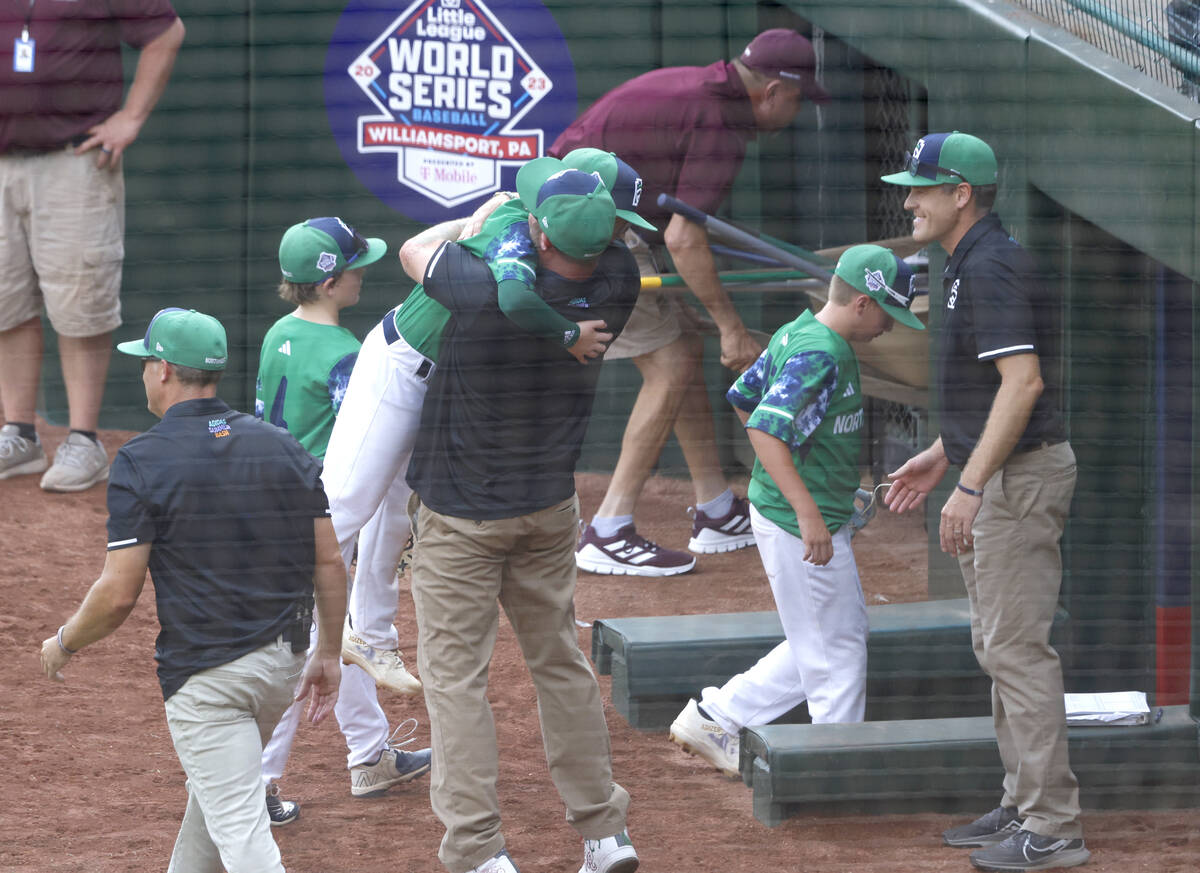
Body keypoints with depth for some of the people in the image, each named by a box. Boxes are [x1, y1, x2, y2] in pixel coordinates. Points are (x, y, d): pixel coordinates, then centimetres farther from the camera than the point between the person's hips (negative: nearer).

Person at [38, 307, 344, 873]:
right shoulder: (283, 448, 6)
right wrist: (329, 654, 16)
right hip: (283, 661, 7)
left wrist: (64, 643, 5)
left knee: (240, 827, -7)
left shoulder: (142, 461, -10)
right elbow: (330, 562, 6)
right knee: (212, 785, 28)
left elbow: (119, 594, -13)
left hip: (204, 673, -7)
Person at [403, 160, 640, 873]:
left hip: (461, 514, -5)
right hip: (551, 507, 5)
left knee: (456, 675, 0)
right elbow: (613, 250, 13)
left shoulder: (491, 293, -28)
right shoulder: (615, 291, -14)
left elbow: (414, 249, -7)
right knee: (561, 664, 17)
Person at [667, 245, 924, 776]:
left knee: (816, 648, 18)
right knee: (837, 653, -1)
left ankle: (715, 718, 21)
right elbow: (766, 430, -31)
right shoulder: (821, 355, -21)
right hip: (803, 527, -10)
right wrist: (808, 511, -36)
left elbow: (743, 398, 20)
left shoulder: (795, 334, 8)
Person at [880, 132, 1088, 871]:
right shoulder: (970, 265, 15)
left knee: (1017, 648, -10)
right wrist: (942, 456, 25)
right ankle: (1024, 805, 23)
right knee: (999, 644, 16)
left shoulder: (991, 268, -19)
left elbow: (1023, 381, -27)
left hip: (1020, 475, -11)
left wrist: (970, 487, -30)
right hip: (999, 472, 11)